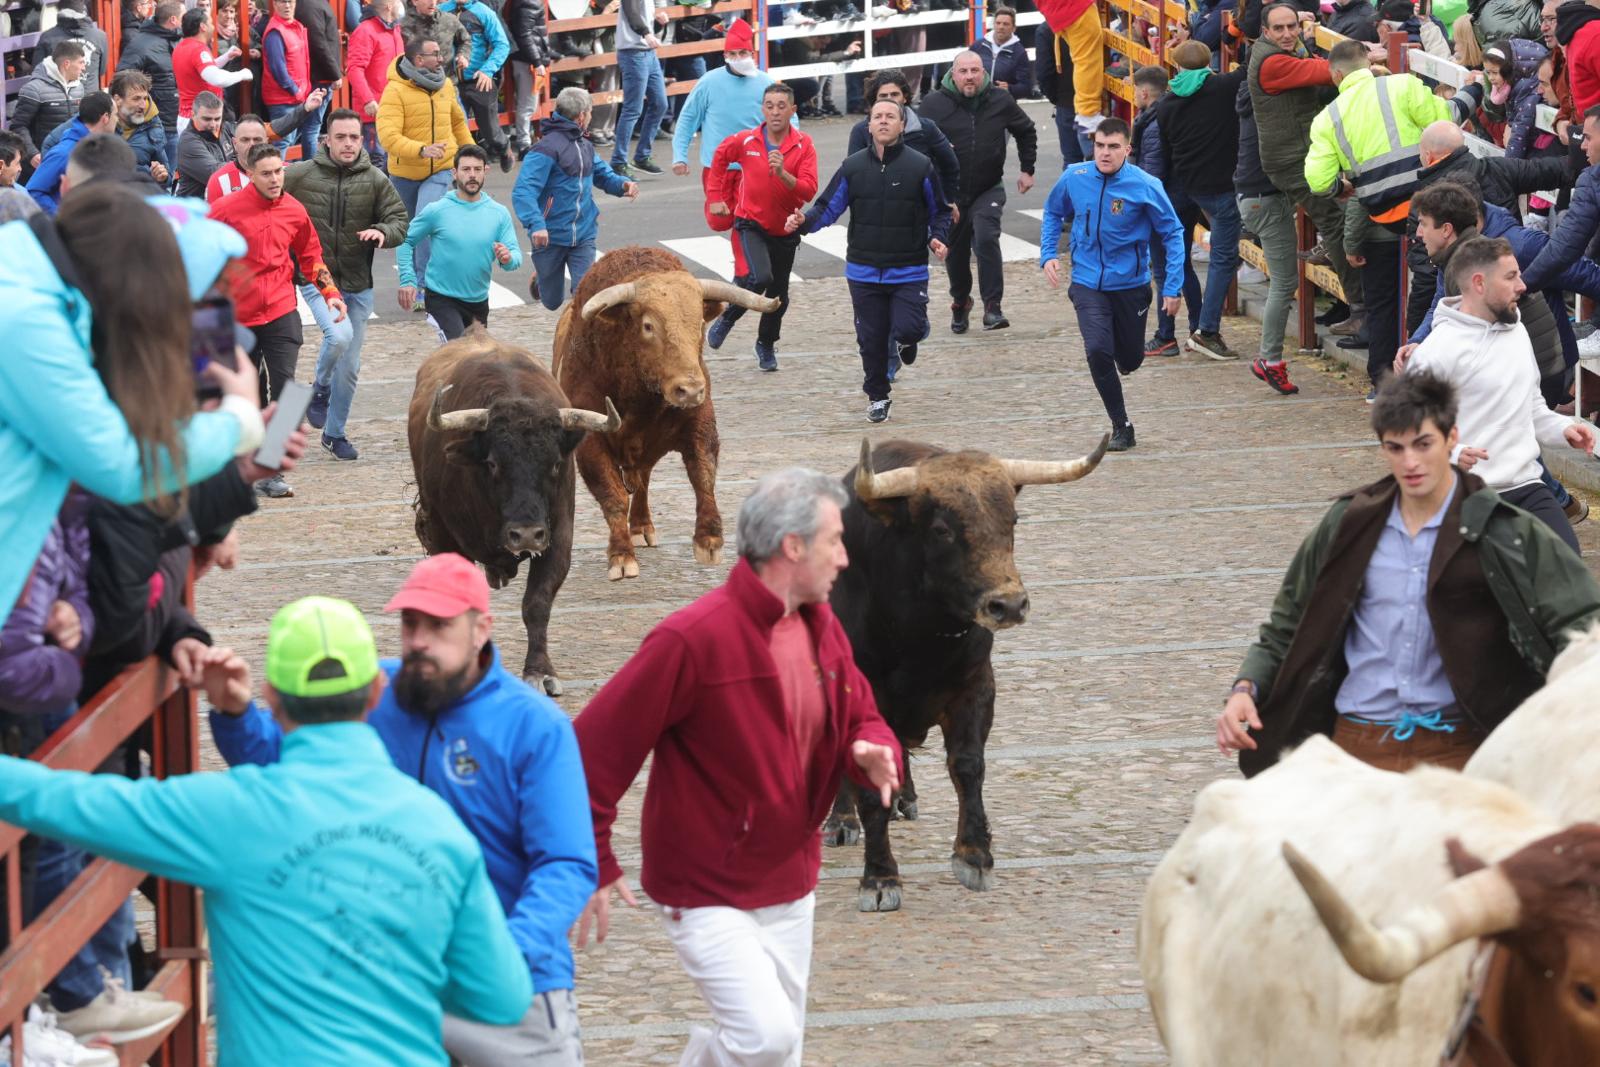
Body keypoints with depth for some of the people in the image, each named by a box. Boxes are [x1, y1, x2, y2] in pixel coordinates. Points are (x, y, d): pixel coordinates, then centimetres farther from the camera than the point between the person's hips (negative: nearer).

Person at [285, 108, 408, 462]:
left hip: (358, 284, 3)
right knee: (339, 334, -29)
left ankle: (335, 433, 29)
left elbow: (400, 220, -1)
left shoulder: (375, 180, -1)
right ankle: (320, 389, 1)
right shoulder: (300, 175, -6)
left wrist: (383, 232, -23)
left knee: (349, 366, 11)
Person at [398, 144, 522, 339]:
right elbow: (406, 241, -2)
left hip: (478, 301, 4)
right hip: (442, 298, -4)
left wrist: (508, 258, -28)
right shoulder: (437, 210, -10)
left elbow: (516, 255, -5)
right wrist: (408, 279, -11)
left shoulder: (499, 214, -3)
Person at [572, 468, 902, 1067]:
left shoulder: (823, 631, 3)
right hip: (707, 897, -7)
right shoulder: (693, 639, -21)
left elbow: (861, 718, 16)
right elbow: (594, 748, -18)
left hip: (789, 892, 8)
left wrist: (874, 754, -10)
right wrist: (593, 866, -17)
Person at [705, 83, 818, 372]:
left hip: (785, 229, 2)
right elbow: (720, 157, 14)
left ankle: (766, 344, 38)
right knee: (760, 277, -26)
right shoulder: (745, 141, -8)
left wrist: (782, 173, -33)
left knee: (778, 294, 14)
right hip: (751, 223, -2)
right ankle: (727, 318, 0)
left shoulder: (804, 146, -10)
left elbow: (809, 190, -18)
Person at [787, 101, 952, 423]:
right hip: (864, 271, 2)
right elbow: (828, 208, 3)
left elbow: (939, 212, 7)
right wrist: (804, 221, -16)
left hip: (909, 272, -2)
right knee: (871, 339, 6)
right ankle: (877, 398, 26)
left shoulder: (920, 166, -4)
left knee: (908, 329, -16)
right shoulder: (853, 167, 0)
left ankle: (904, 340, 22)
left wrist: (937, 237, -12)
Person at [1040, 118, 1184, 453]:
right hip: (1088, 283, 0)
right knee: (1098, 350, -18)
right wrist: (1048, 254, 1)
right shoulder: (1074, 178, -7)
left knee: (1130, 360, 11)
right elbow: (1053, 213, 14)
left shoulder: (1145, 186, -14)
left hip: (1130, 283, 0)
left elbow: (1173, 234, -6)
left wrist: (1172, 287, -10)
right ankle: (1121, 426, -3)